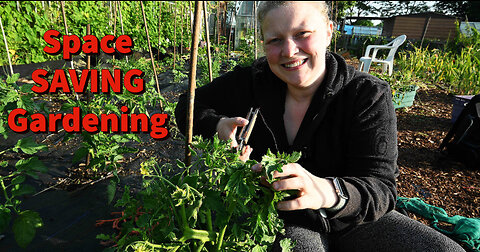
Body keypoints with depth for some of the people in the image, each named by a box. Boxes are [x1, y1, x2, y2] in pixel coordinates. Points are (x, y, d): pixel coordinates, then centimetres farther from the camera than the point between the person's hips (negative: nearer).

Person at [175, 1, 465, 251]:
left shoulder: (369, 95, -14)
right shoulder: (252, 81, -10)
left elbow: (381, 187, -20)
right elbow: (189, 105, 2)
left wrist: (329, 192, -43)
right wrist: (218, 125, -21)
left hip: (353, 220, 2)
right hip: (281, 217, -1)